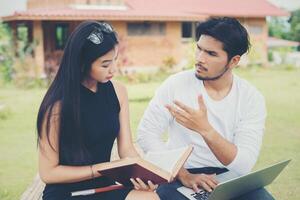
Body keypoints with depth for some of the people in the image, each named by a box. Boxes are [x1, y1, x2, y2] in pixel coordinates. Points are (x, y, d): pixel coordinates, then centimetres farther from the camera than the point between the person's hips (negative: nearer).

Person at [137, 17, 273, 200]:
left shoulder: (252, 98, -6)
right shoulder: (176, 84, -6)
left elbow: (244, 166, -15)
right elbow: (146, 134, -8)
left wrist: (205, 129, -30)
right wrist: (184, 176, -17)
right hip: (179, 177, -1)